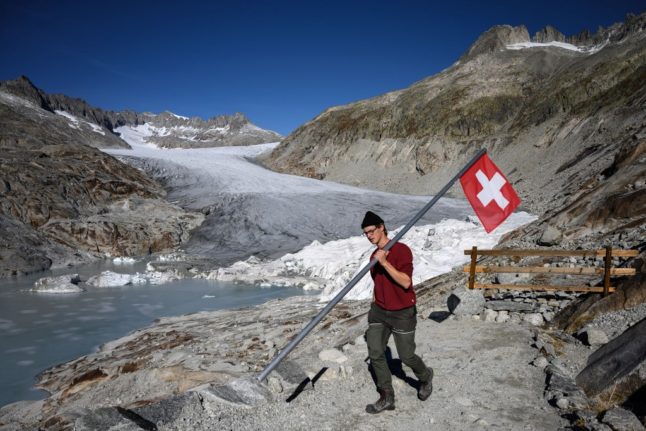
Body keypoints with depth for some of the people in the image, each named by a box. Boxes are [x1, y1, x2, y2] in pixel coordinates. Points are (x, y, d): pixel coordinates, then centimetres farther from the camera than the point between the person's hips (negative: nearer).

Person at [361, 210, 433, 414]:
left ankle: (425, 377, 37)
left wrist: (385, 262, -30)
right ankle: (387, 397, 13)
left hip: (402, 313, -6)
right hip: (379, 312, 6)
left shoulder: (402, 250, -15)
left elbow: (406, 282, -24)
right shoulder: (374, 256, 7)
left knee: (406, 356, 5)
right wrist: (374, 300, 15)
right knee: (375, 354, 0)